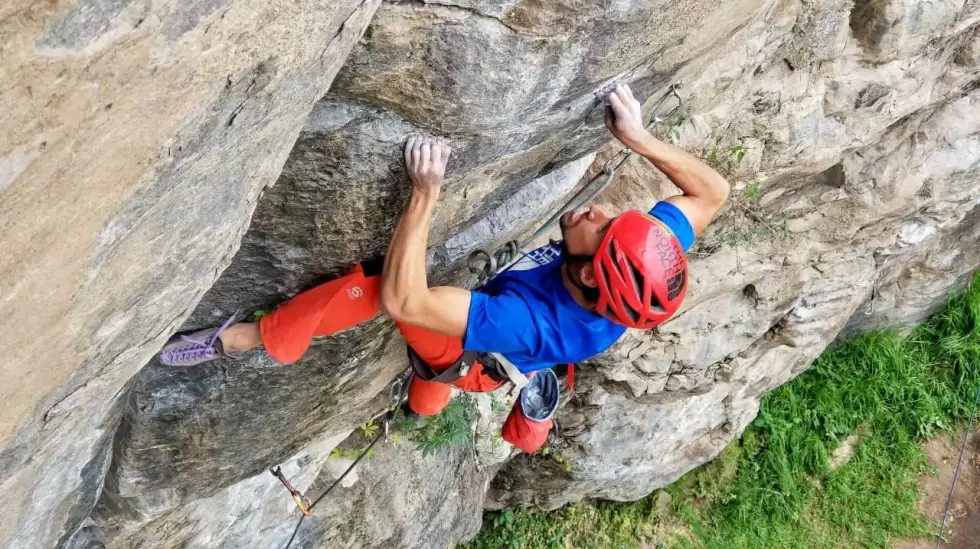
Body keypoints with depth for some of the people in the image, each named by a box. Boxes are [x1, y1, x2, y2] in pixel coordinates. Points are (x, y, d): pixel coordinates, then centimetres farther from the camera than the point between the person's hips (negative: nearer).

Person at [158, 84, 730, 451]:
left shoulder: (533, 323, -49)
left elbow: (402, 299, -49)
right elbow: (713, 191, -17)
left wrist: (426, 191, -48)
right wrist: (641, 139, -27)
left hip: (473, 359, -6)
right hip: (514, 360, 6)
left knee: (378, 282, -25)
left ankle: (242, 338, -9)